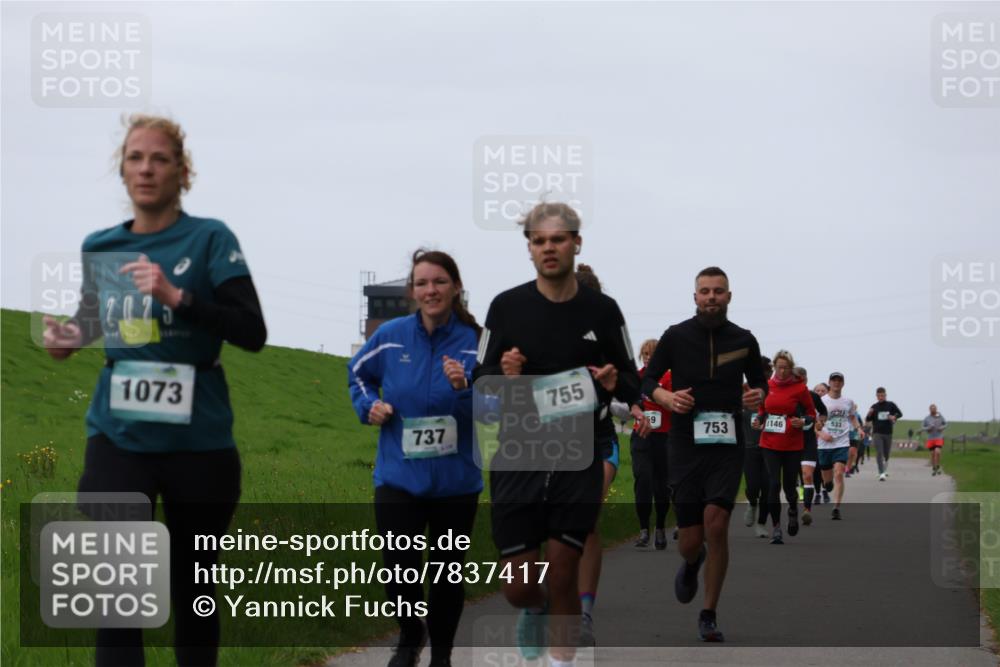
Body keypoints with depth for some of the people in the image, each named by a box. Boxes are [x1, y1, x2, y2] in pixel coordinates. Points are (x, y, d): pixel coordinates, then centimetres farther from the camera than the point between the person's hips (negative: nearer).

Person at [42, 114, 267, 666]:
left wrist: (177, 295, -22)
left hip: (196, 438, -2)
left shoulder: (210, 239, -4)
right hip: (117, 435, 2)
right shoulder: (99, 247, 9)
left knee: (192, 586, 11)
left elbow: (252, 333, -12)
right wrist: (70, 339, 3)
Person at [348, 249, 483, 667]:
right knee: (399, 572, -7)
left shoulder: (474, 341, -8)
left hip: (455, 480, 0)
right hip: (398, 476, 0)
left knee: (447, 573, 12)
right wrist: (369, 405, -2)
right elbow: (358, 372, 16)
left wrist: (464, 388, -27)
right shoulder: (391, 336, -4)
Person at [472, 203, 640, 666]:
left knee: (563, 579, -2)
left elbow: (632, 386, 12)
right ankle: (535, 612, 37)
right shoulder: (507, 307, 0)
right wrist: (504, 378, -16)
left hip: (578, 465, 0)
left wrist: (616, 383, -11)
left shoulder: (602, 311, 3)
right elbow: (480, 385, 6)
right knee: (519, 587, 2)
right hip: (518, 464, 0)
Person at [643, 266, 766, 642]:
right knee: (691, 541, 0)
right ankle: (691, 564, 41)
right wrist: (667, 398, -13)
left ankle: (709, 615, -4)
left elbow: (759, 381, 19)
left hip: (727, 446, 0)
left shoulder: (744, 340, 5)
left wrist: (758, 396, -4)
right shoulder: (676, 336, 1)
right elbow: (648, 380, 8)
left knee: (716, 523, -19)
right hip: (685, 445, 0)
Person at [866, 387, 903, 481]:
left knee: (886, 454, 12)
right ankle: (881, 473, -18)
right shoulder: (874, 407, 5)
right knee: (879, 452, -15)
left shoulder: (890, 405, 3)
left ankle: (885, 469, 41)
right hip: (877, 433, -1)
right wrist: (869, 414, -15)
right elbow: (868, 420, 7)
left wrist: (894, 417, -15)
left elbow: (900, 413, 6)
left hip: (888, 433, 1)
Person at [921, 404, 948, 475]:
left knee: (937, 451, -19)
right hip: (930, 438, 2)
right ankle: (934, 469, 20)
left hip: (939, 438, -2)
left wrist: (942, 428, -11)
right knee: (932, 454, 5)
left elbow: (946, 424, 9)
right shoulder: (927, 418, -2)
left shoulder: (940, 416, -3)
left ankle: (938, 467, 0)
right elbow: (922, 428, 4)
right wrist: (928, 428, -16)